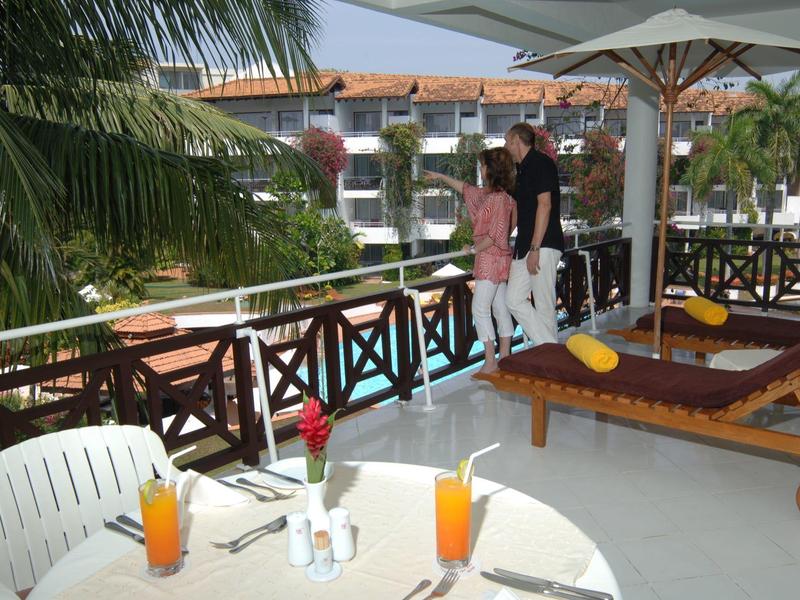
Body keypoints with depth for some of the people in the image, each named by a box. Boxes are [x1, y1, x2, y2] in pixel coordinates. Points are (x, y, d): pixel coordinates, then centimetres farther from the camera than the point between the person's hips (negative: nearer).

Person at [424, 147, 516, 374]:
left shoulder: (500, 198, -17)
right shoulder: (487, 194, 11)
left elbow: (495, 234, -20)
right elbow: (465, 188, 27)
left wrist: (475, 249, -9)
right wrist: (440, 176, 34)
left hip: (491, 259, -9)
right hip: (495, 260, 9)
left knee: (480, 309, -6)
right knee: (500, 308, 11)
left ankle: (490, 362, -1)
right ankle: (504, 358, 18)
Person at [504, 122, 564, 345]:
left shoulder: (541, 163, -9)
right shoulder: (522, 168, 19)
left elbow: (544, 205, -18)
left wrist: (535, 248, -22)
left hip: (543, 246, -9)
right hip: (524, 246, 9)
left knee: (544, 305, -3)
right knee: (514, 299, 5)